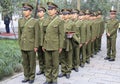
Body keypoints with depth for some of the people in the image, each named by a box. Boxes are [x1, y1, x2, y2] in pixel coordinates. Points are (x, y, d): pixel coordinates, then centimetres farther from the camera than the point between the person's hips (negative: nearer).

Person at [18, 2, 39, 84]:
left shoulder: (35, 21, -9)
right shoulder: (20, 20, 4)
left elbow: (36, 34, -9)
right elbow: (19, 33, 9)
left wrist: (36, 46, -11)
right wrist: (20, 44, 8)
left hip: (31, 45, -4)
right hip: (23, 45, 4)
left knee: (32, 62, 7)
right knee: (25, 62, 12)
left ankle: (32, 77, 21)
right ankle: (27, 76, 25)